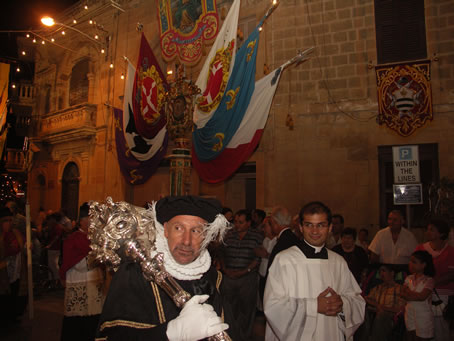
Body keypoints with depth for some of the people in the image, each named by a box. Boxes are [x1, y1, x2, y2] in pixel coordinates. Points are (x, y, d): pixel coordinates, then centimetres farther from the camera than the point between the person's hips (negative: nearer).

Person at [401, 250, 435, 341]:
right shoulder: (409, 278, 4)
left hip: (423, 315, -5)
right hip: (410, 313, 5)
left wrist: (409, 292, -10)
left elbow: (422, 297, -21)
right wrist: (416, 295, -17)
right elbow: (403, 294, -3)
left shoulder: (429, 280, -11)